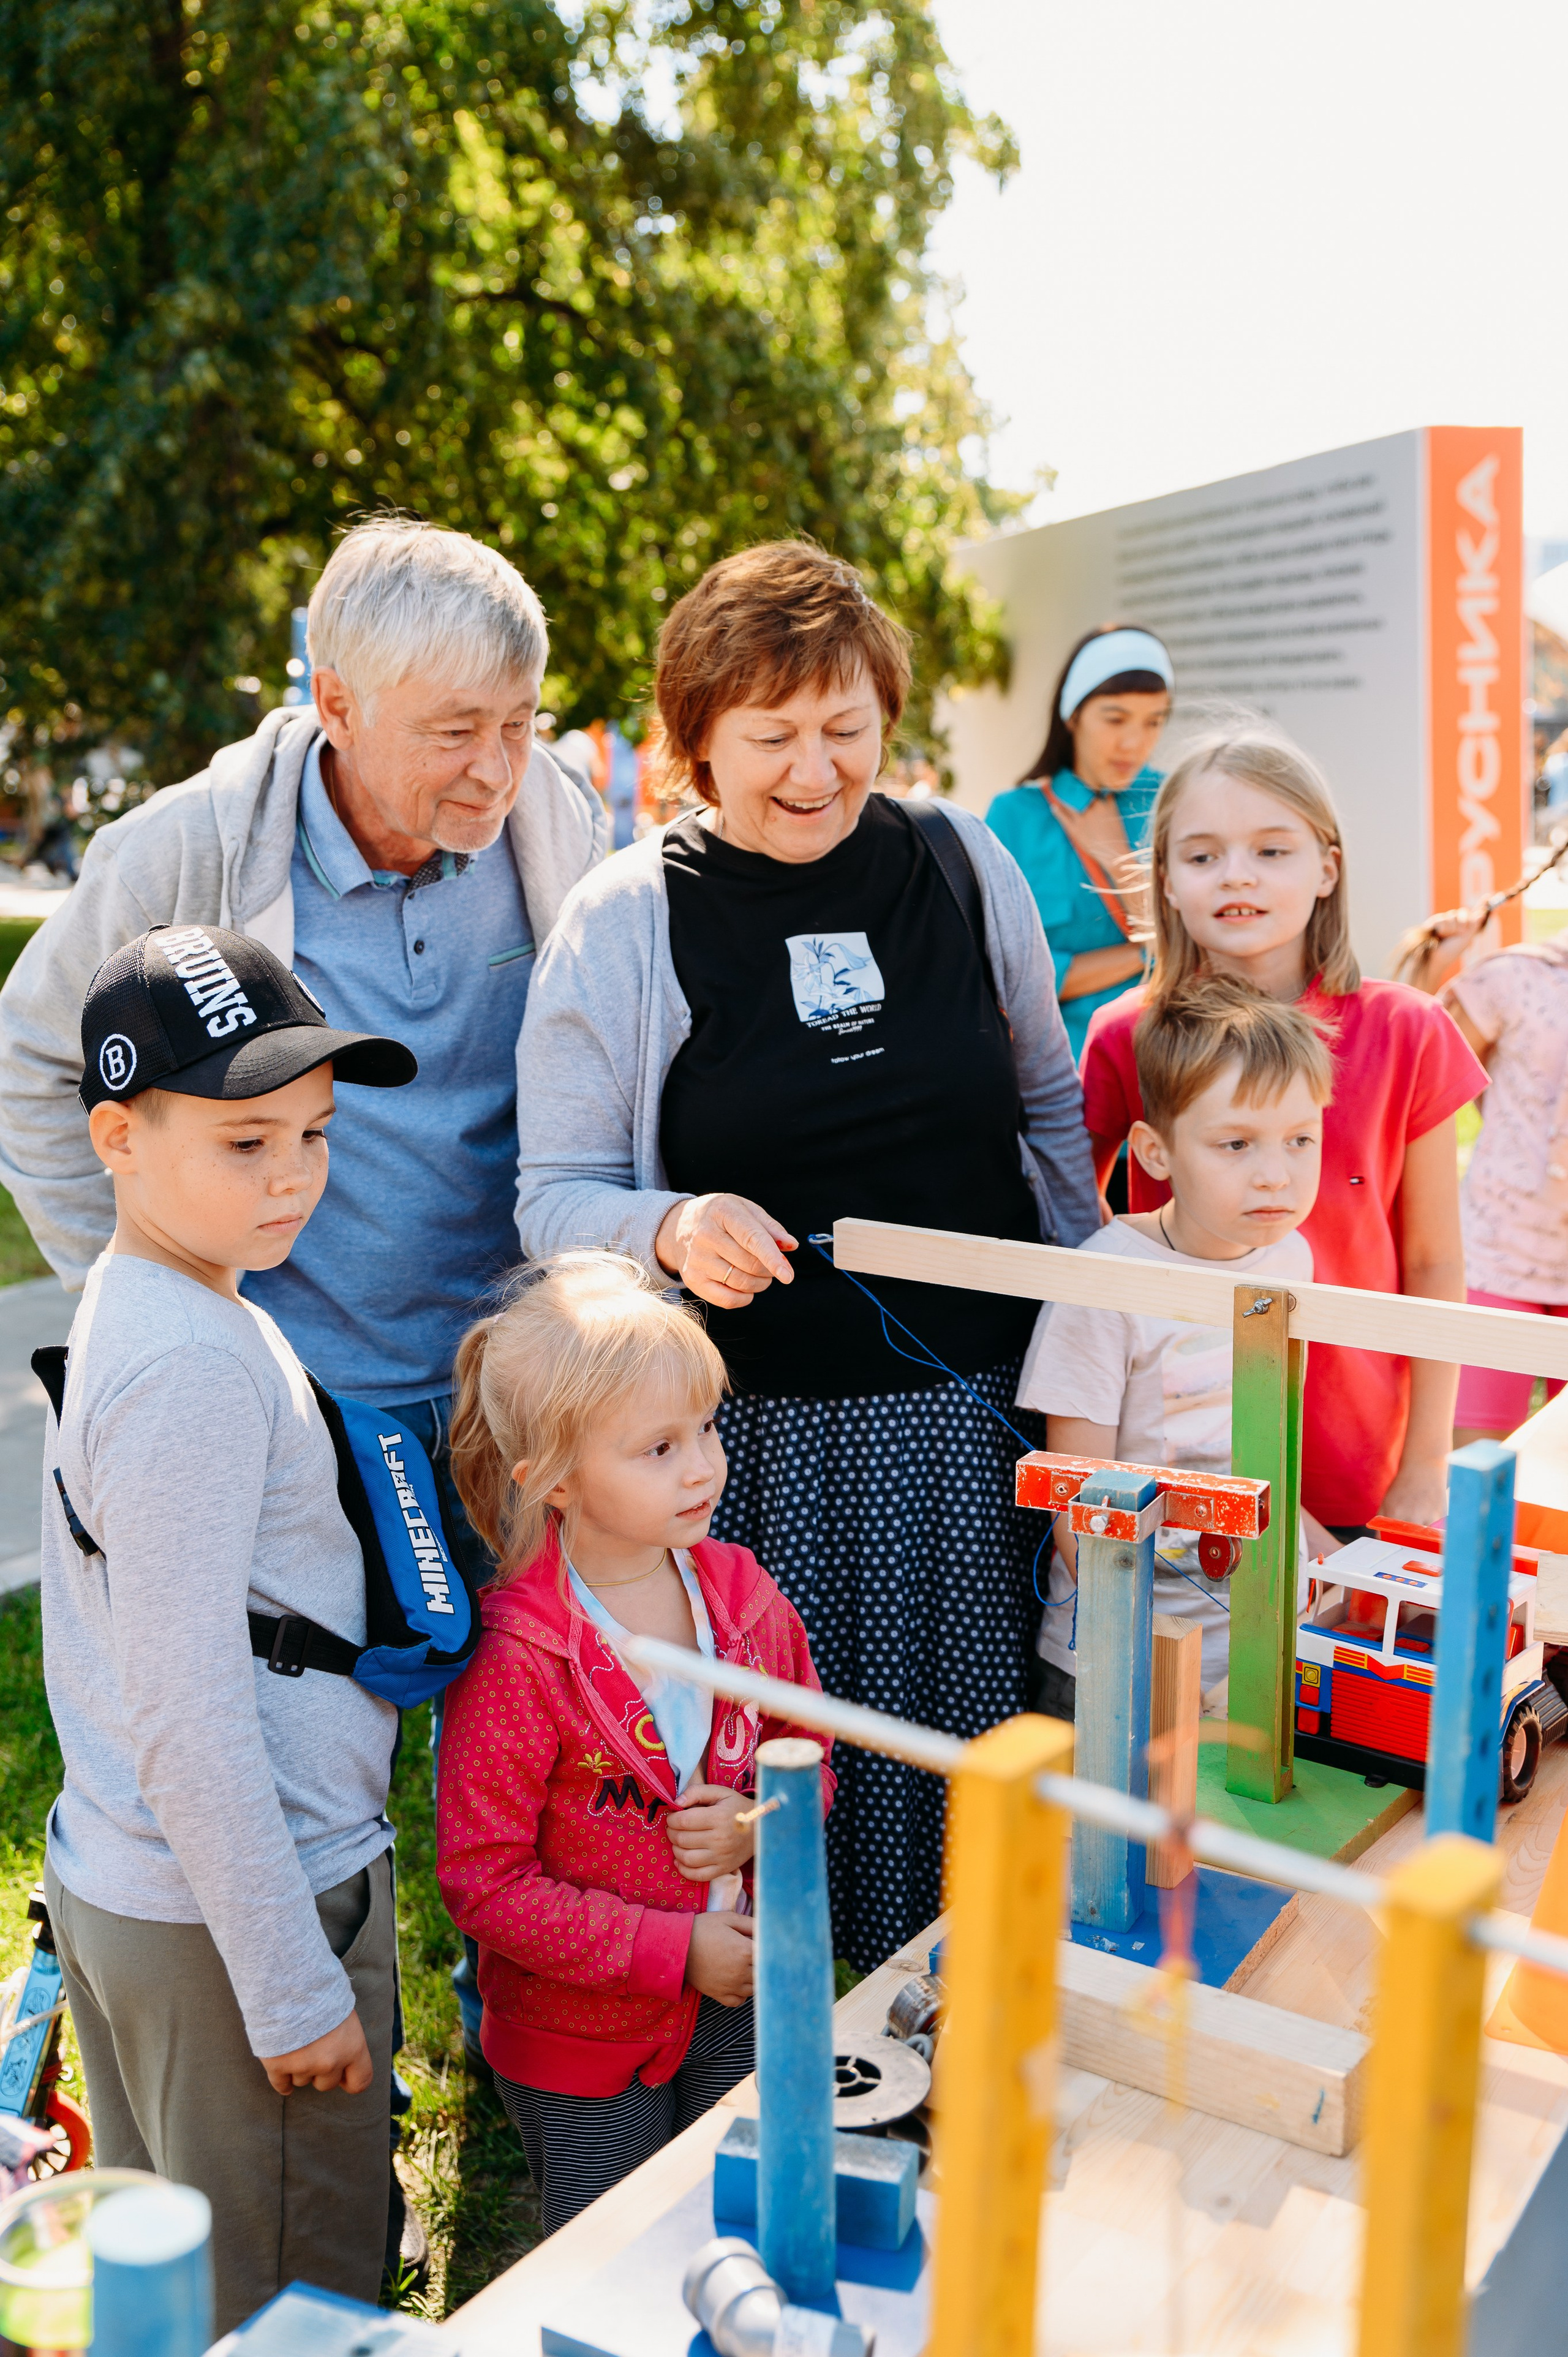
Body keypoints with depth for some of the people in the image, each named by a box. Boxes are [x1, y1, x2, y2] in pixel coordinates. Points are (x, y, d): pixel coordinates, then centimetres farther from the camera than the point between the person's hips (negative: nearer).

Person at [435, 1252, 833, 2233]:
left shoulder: (743, 1593, -7)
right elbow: (485, 1881, -21)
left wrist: (764, 1828, -14)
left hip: (738, 2009, 5)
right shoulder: (517, 1659, -24)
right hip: (579, 2042, -4)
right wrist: (674, 1950, -22)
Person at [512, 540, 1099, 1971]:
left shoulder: (964, 863, 4)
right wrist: (671, 1231, -23)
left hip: (977, 1413, 3)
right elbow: (556, 1195, -2)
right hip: (757, 1427, -2)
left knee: (973, 1755, 10)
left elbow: (1051, 1108, 15)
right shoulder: (626, 919, -5)